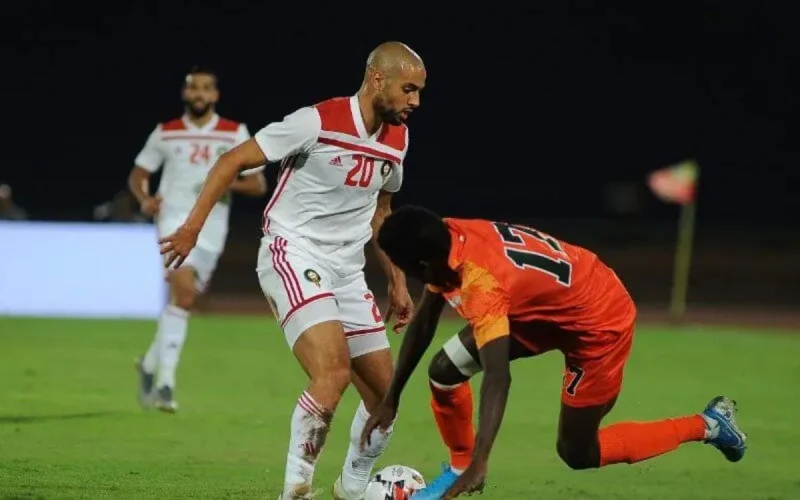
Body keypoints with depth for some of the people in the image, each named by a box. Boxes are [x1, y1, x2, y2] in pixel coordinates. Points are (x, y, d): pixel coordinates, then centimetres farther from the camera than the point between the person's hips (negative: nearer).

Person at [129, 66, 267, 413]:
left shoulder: (236, 134, 4)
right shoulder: (166, 134, 6)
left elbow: (258, 184, 4)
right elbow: (137, 175, 15)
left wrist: (228, 185, -15)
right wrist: (144, 199, -7)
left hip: (212, 227, 2)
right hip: (175, 220, -2)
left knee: (185, 298, 5)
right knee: (184, 289, -22)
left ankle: (151, 364, 30)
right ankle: (165, 381, -23)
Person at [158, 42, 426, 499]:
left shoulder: (396, 139, 7)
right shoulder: (319, 122, -16)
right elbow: (234, 161, -11)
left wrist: (397, 281, 21)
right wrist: (193, 226, -17)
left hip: (348, 272, 8)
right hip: (294, 253, -8)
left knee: (385, 392, 7)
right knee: (333, 372, -28)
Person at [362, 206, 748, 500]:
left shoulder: (481, 283, -38)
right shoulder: (446, 239, -12)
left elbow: (498, 377, -45)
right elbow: (422, 324, 2)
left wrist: (481, 463, -50)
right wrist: (391, 400, 5)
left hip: (599, 322, -8)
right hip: (552, 306, 8)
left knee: (577, 453, 0)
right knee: (445, 370, -3)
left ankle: (706, 425, 10)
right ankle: (460, 467, 19)